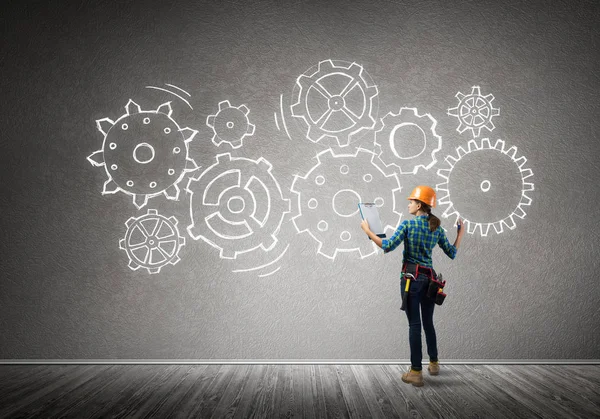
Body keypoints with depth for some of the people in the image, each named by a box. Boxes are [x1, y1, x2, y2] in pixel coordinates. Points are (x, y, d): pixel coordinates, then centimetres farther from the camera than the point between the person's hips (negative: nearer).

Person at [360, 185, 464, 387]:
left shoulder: (408, 224, -9)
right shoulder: (437, 228, 5)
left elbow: (388, 246, -18)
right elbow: (452, 253, 10)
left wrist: (367, 230, -8)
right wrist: (460, 234, 23)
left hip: (411, 277, -5)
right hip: (429, 277, 5)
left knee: (414, 324, -3)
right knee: (428, 322, 18)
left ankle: (416, 372, -1)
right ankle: (434, 364, 31)